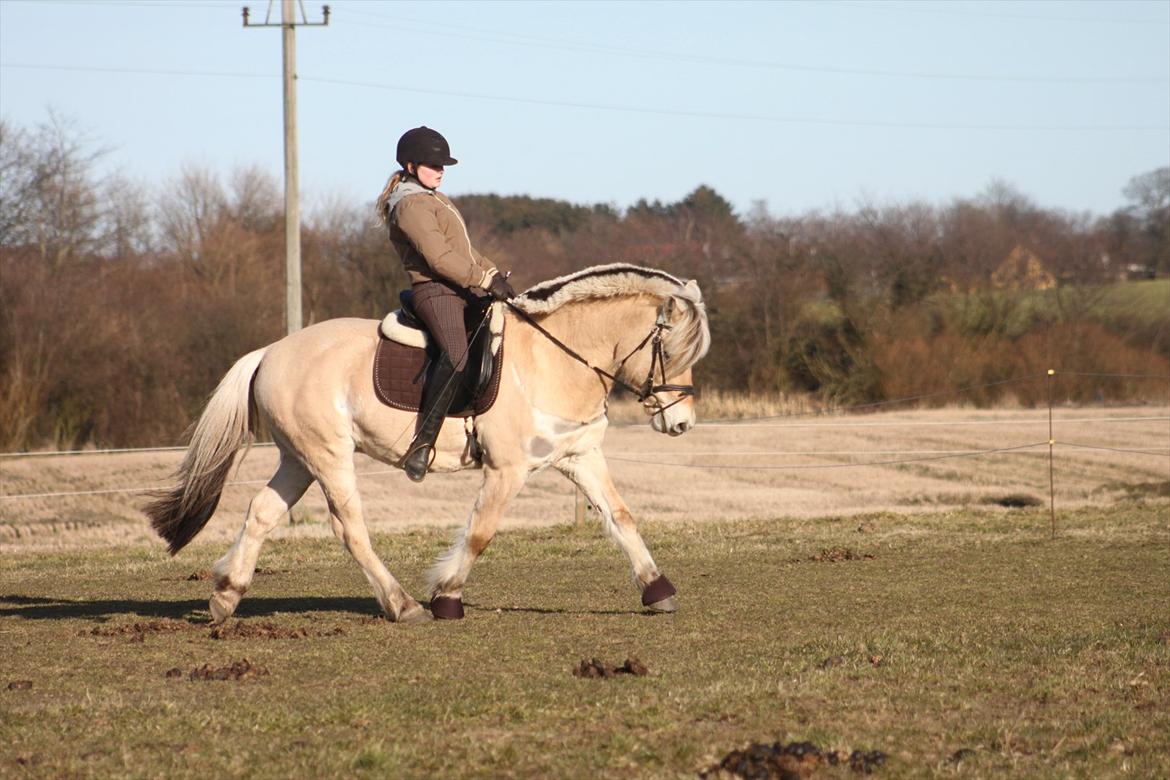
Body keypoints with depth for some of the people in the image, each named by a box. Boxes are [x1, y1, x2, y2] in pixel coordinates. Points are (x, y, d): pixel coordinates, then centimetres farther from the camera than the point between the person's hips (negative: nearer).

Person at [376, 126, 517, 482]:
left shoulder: (436, 200, 24)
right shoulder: (411, 205, -10)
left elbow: (464, 251, 28)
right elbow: (440, 257, -20)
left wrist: (495, 273, 14)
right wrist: (486, 281, -21)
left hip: (463, 291, 11)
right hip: (435, 290, -11)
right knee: (457, 353, -34)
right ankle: (422, 444, -35)